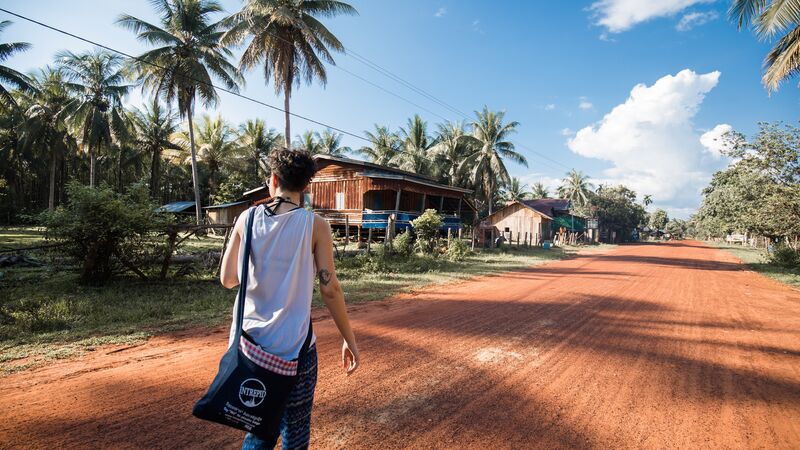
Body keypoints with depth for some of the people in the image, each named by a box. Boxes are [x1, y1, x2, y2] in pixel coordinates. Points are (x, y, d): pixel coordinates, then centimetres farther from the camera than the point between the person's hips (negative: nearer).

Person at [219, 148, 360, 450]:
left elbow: (228, 279, 3)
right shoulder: (314, 224, -9)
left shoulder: (247, 218, 0)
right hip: (293, 345, -3)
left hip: (250, 340, 4)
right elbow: (329, 289, -11)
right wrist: (349, 339, -1)